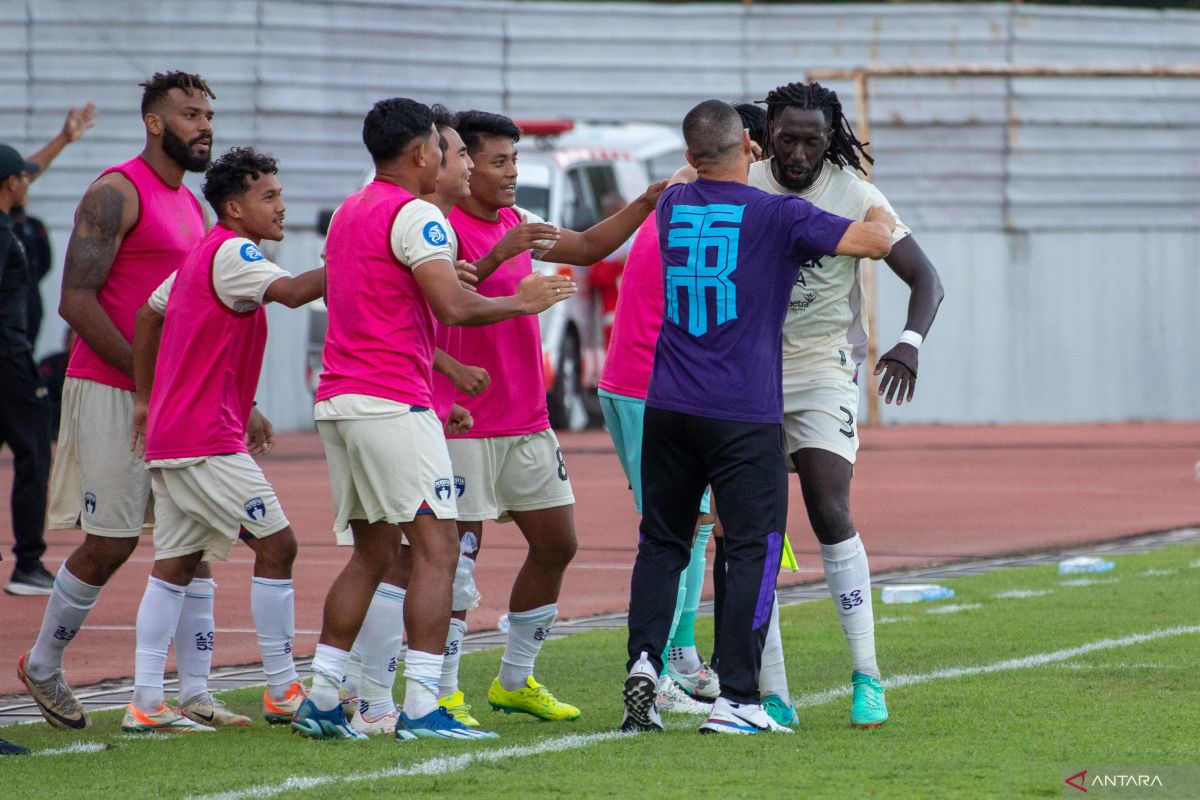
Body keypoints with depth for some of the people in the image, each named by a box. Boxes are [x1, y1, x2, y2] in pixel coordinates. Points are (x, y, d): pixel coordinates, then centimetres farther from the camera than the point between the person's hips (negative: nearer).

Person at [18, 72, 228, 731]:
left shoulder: (190, 206, 17)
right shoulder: (116, 194, -11)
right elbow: (76, 300, -17)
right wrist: (146, 375, -18)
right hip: (110, 394, -8)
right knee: (109, 545, -4)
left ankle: (194, 694, 0)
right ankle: (42, 665, 16)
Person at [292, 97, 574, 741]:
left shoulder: (348, 212, 19)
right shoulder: (413, 214, -10)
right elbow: (453, 306, -20)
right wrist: (520, 302, -4)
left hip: (339, 399, 9)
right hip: (393, 404, -9)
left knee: (372, 554, 15)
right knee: (437, 547, -8)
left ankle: (319, 701, 11)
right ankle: (421, 708, -14)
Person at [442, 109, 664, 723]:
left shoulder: (514, 223, 14)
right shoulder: (446, 227, -12)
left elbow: (586, 247, 23)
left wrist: (648, 202, 15)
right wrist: (498, 255, -35)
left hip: (527, 423, 9)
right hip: (465, 425, -9)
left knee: (556, 545, 11)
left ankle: (515, 682, 21)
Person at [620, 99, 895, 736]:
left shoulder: (672, 205, 8)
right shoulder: (777, 216, -8)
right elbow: (875, 242, -9)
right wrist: (880, 214, 14)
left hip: (668, 409, 5)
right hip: (745, 414, -5)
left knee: (661, 541, 14)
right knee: (753, 549, 0)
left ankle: (643, 659, -5)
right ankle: (736, 698, -5)